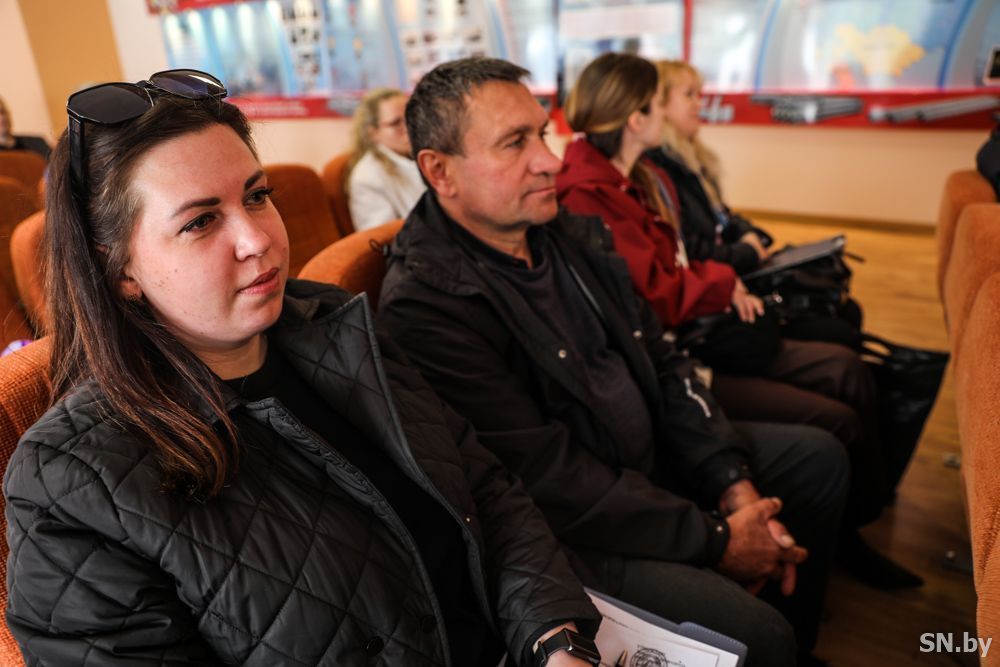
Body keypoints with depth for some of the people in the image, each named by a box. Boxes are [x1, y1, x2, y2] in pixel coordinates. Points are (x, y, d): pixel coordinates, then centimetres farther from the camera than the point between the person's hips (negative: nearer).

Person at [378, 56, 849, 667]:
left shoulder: (575, 237, 2)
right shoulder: (422, 303, -24)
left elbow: (663, 363, 6)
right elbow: (550, 482, -25)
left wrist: (735, 485, -4)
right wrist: (715, 538, -17)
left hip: (655, 457, 9)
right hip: (568, 535, -8)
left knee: (819, 459, 16)